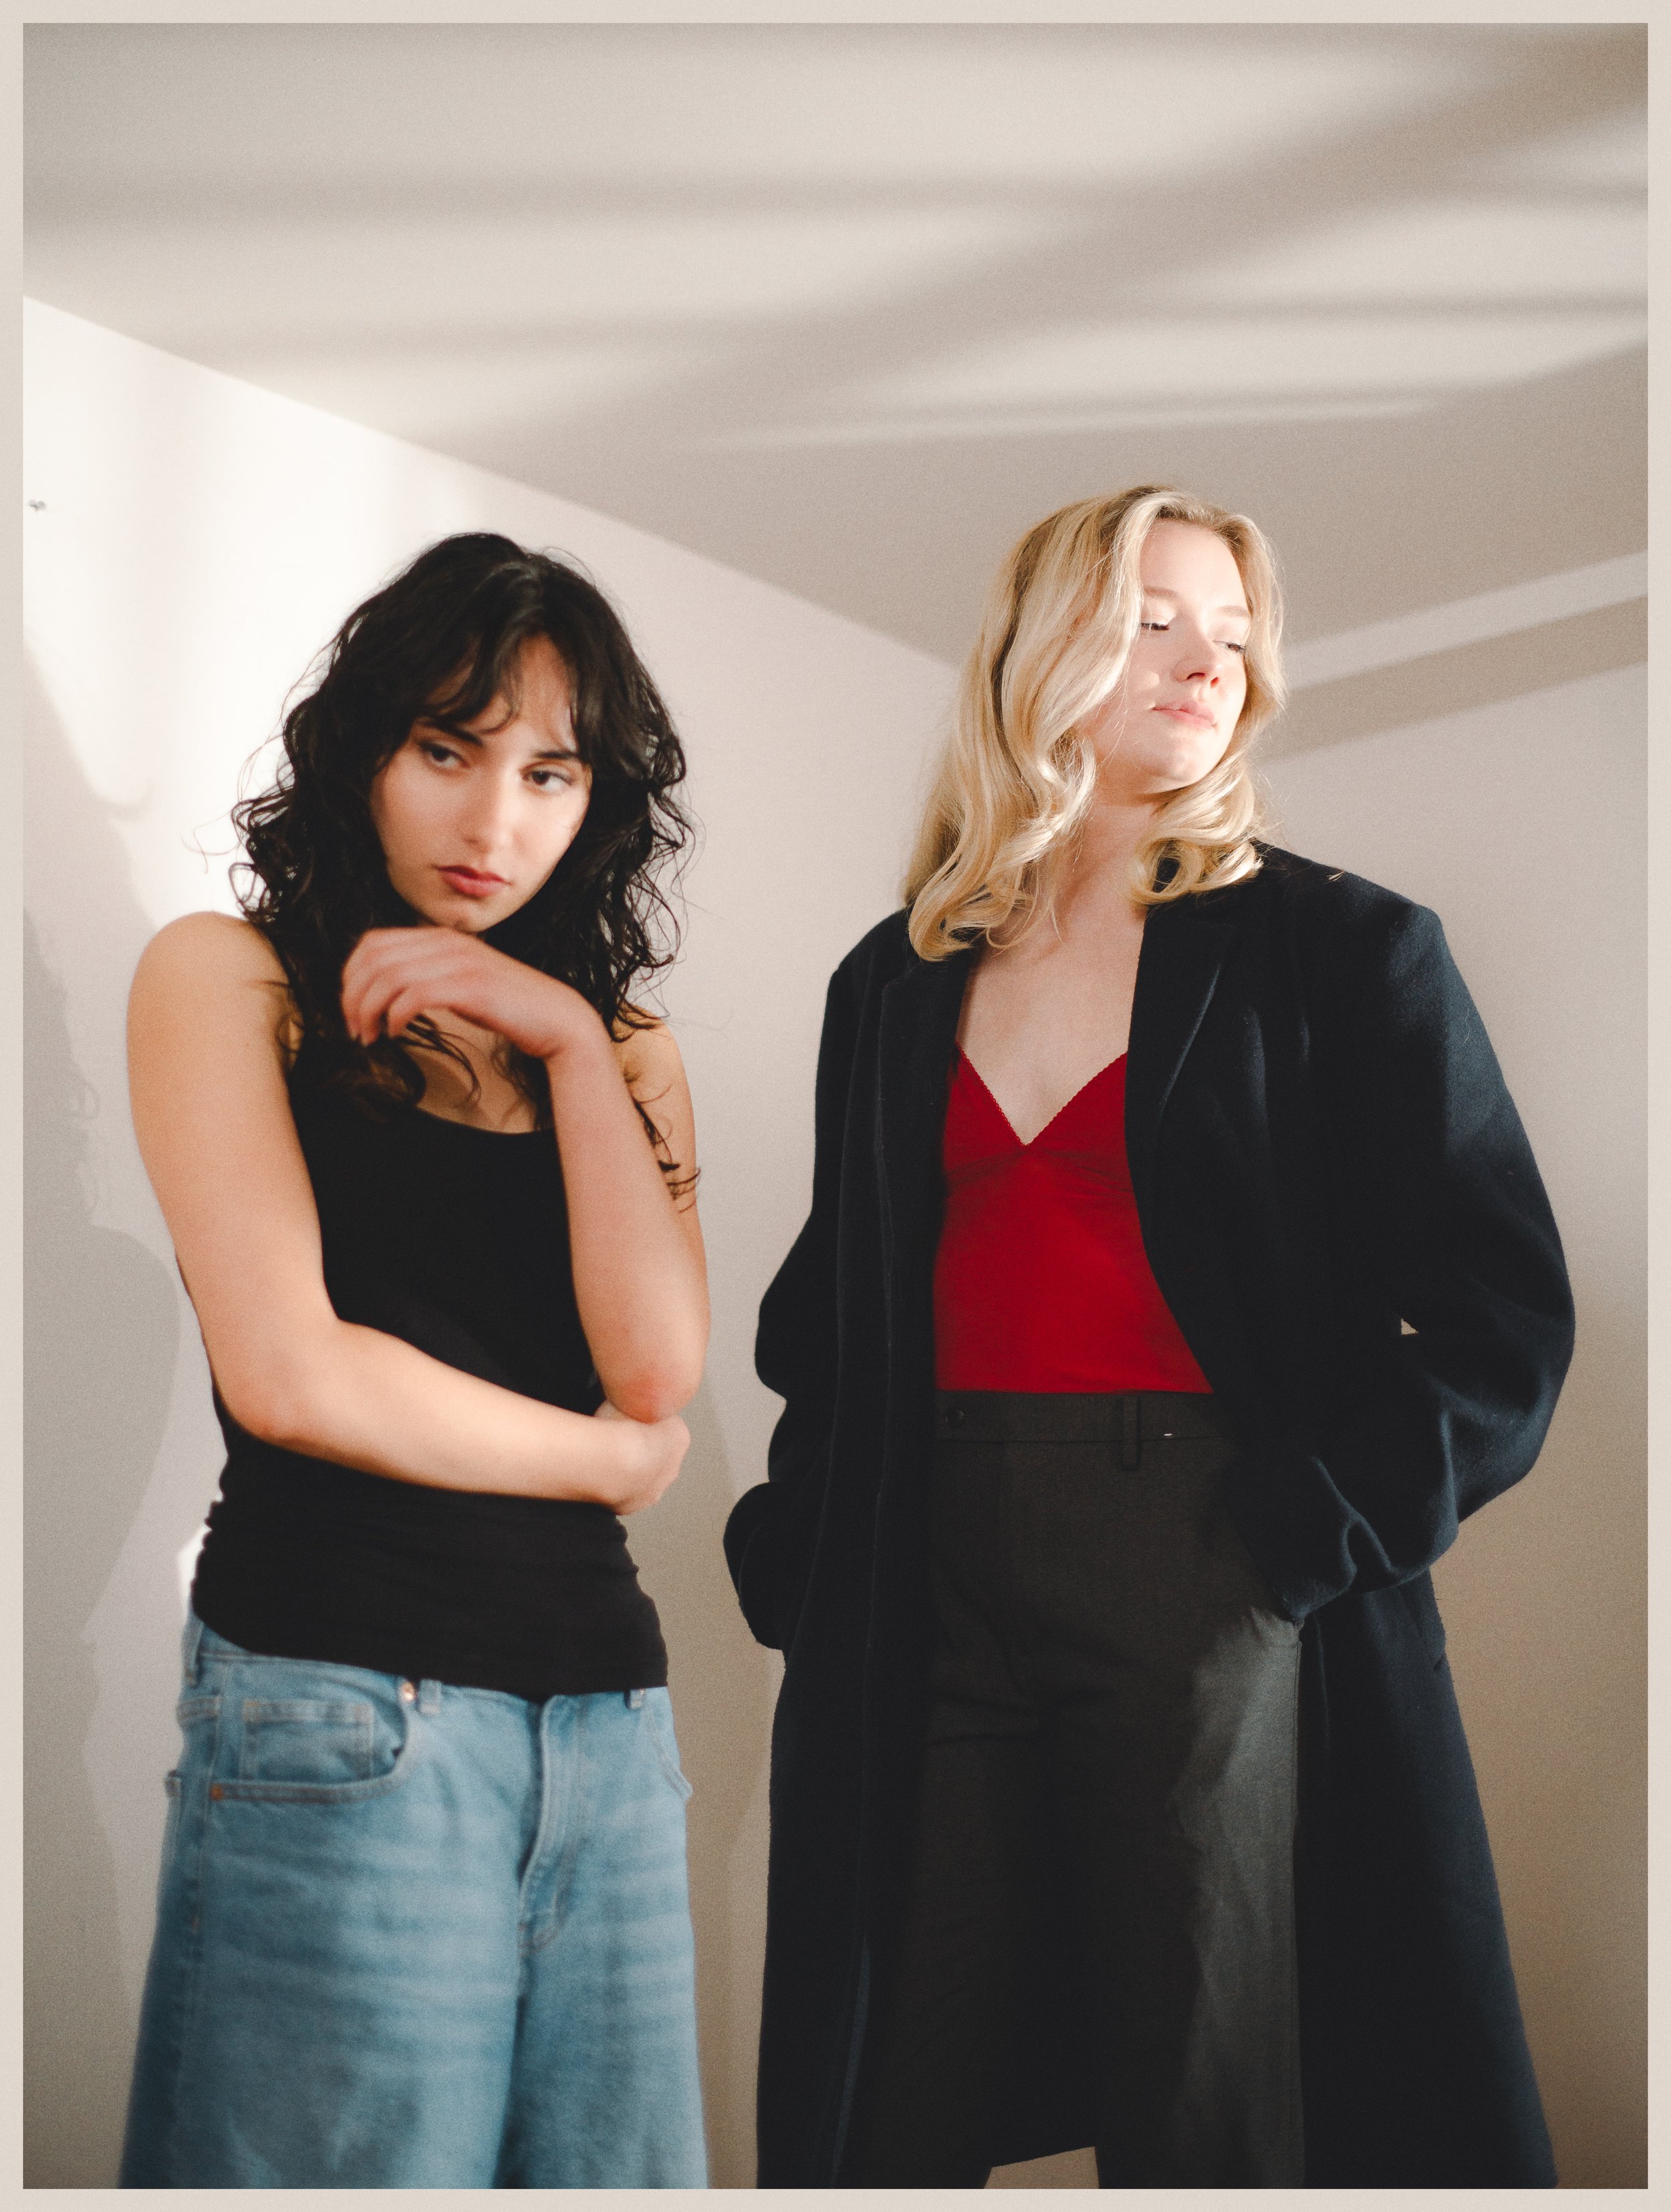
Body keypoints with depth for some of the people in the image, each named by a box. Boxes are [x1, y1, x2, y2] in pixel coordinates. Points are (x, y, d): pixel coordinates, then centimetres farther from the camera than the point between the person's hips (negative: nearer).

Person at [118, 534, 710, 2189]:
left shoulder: (618, 1041, 15)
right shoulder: (229, 973, 2)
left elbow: (660, 1365, -1)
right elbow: (287, 1374, -10)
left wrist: (569, 1041, -4)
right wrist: (607, 1455, 1)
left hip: (609, 1721, 5)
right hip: (342, 1719, -4)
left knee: (614, 2171, 7)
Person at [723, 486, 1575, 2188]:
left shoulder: (1343, 952, 2)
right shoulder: (897, 984, 13)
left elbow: (1502, 1304, -3)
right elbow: (828, 1311, 19)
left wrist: (1329, 1522, -12)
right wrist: (796, 1545, 8)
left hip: (1210, 1587, -3)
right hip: (929, 1587, 3)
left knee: (1201, 2117, 5)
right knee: (886, 2107, 8)